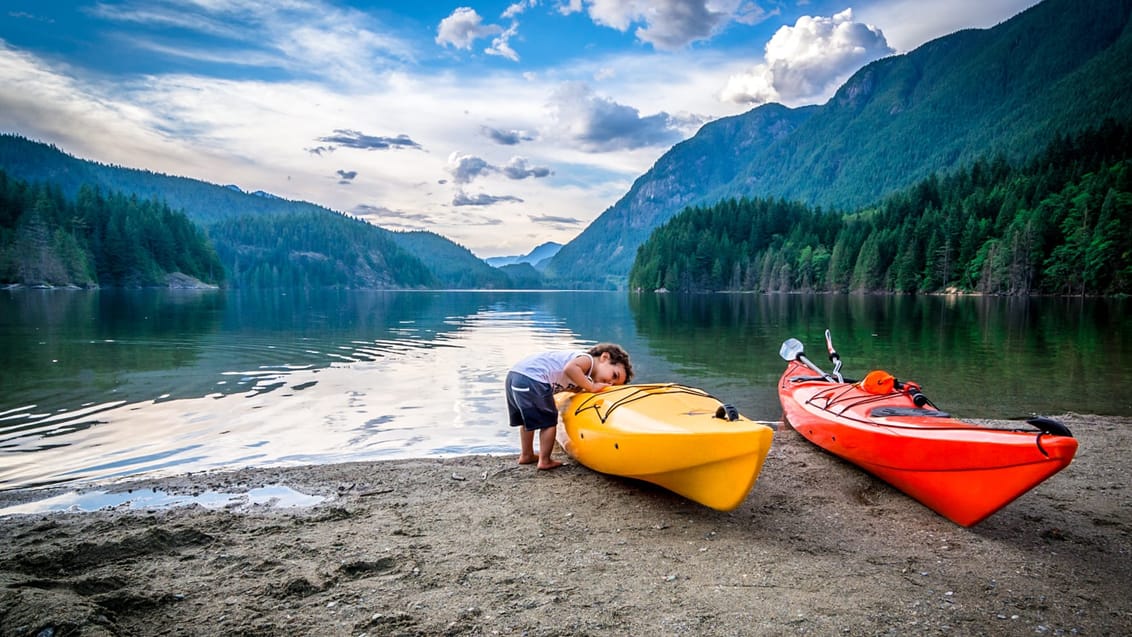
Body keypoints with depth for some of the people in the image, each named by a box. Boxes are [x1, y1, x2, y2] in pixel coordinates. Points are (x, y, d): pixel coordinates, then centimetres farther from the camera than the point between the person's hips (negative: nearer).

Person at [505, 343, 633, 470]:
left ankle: (526, 455, 41)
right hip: (531, 379, -10)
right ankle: (545, 461, 13)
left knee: (528, 420, 26)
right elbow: (569, 368, -26)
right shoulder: (587, 359, -8)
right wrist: (591, 387, -17)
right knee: (549, 421, 4)